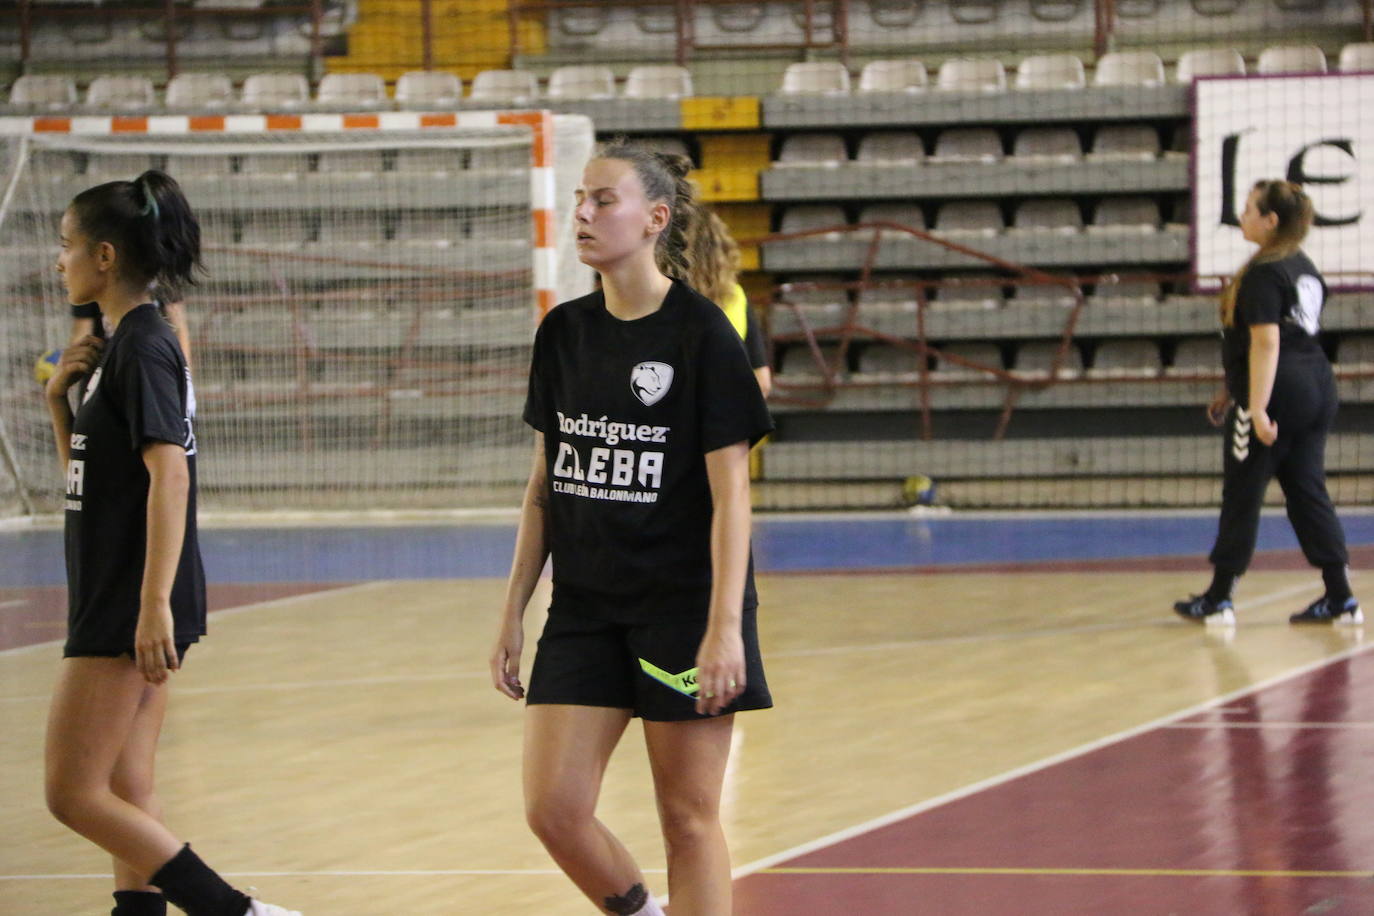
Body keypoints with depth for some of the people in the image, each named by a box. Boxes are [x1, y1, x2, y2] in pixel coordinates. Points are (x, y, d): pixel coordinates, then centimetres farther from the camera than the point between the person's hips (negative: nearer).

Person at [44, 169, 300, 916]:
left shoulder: (142, 346, -14)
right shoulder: (119, 345, 15)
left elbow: (169, 471, -24)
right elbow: (87, 473, 22)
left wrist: (154, 603, -29)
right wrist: (60, 400, 5)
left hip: (128, 611, -10)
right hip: (115, 604, 10)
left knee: (73, 794, -8)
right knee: (124, 794, 11)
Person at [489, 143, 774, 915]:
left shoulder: (701, 333, -9)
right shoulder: (565, 333, 7)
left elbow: (731, 494, -12)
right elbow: (545, 483, 13)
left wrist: (725, 628, -19)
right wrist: (514, 614, 10)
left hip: (684, 606, -5)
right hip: (585, 608, 5)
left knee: (689, 817, 1)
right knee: (554, 808, -2)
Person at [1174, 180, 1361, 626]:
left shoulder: (1264, 274, -13)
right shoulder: (1304, 269, 17)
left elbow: (1266, 342, -21)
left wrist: (1258, 408, -25)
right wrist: (1237, 392, 30)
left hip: (1279, 394, -9)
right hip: (1317, 388, 9)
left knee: (1241, 496, 1)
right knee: (1308, 492, 10)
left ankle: (1218, 599, 7)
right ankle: (1340, 598, 5)